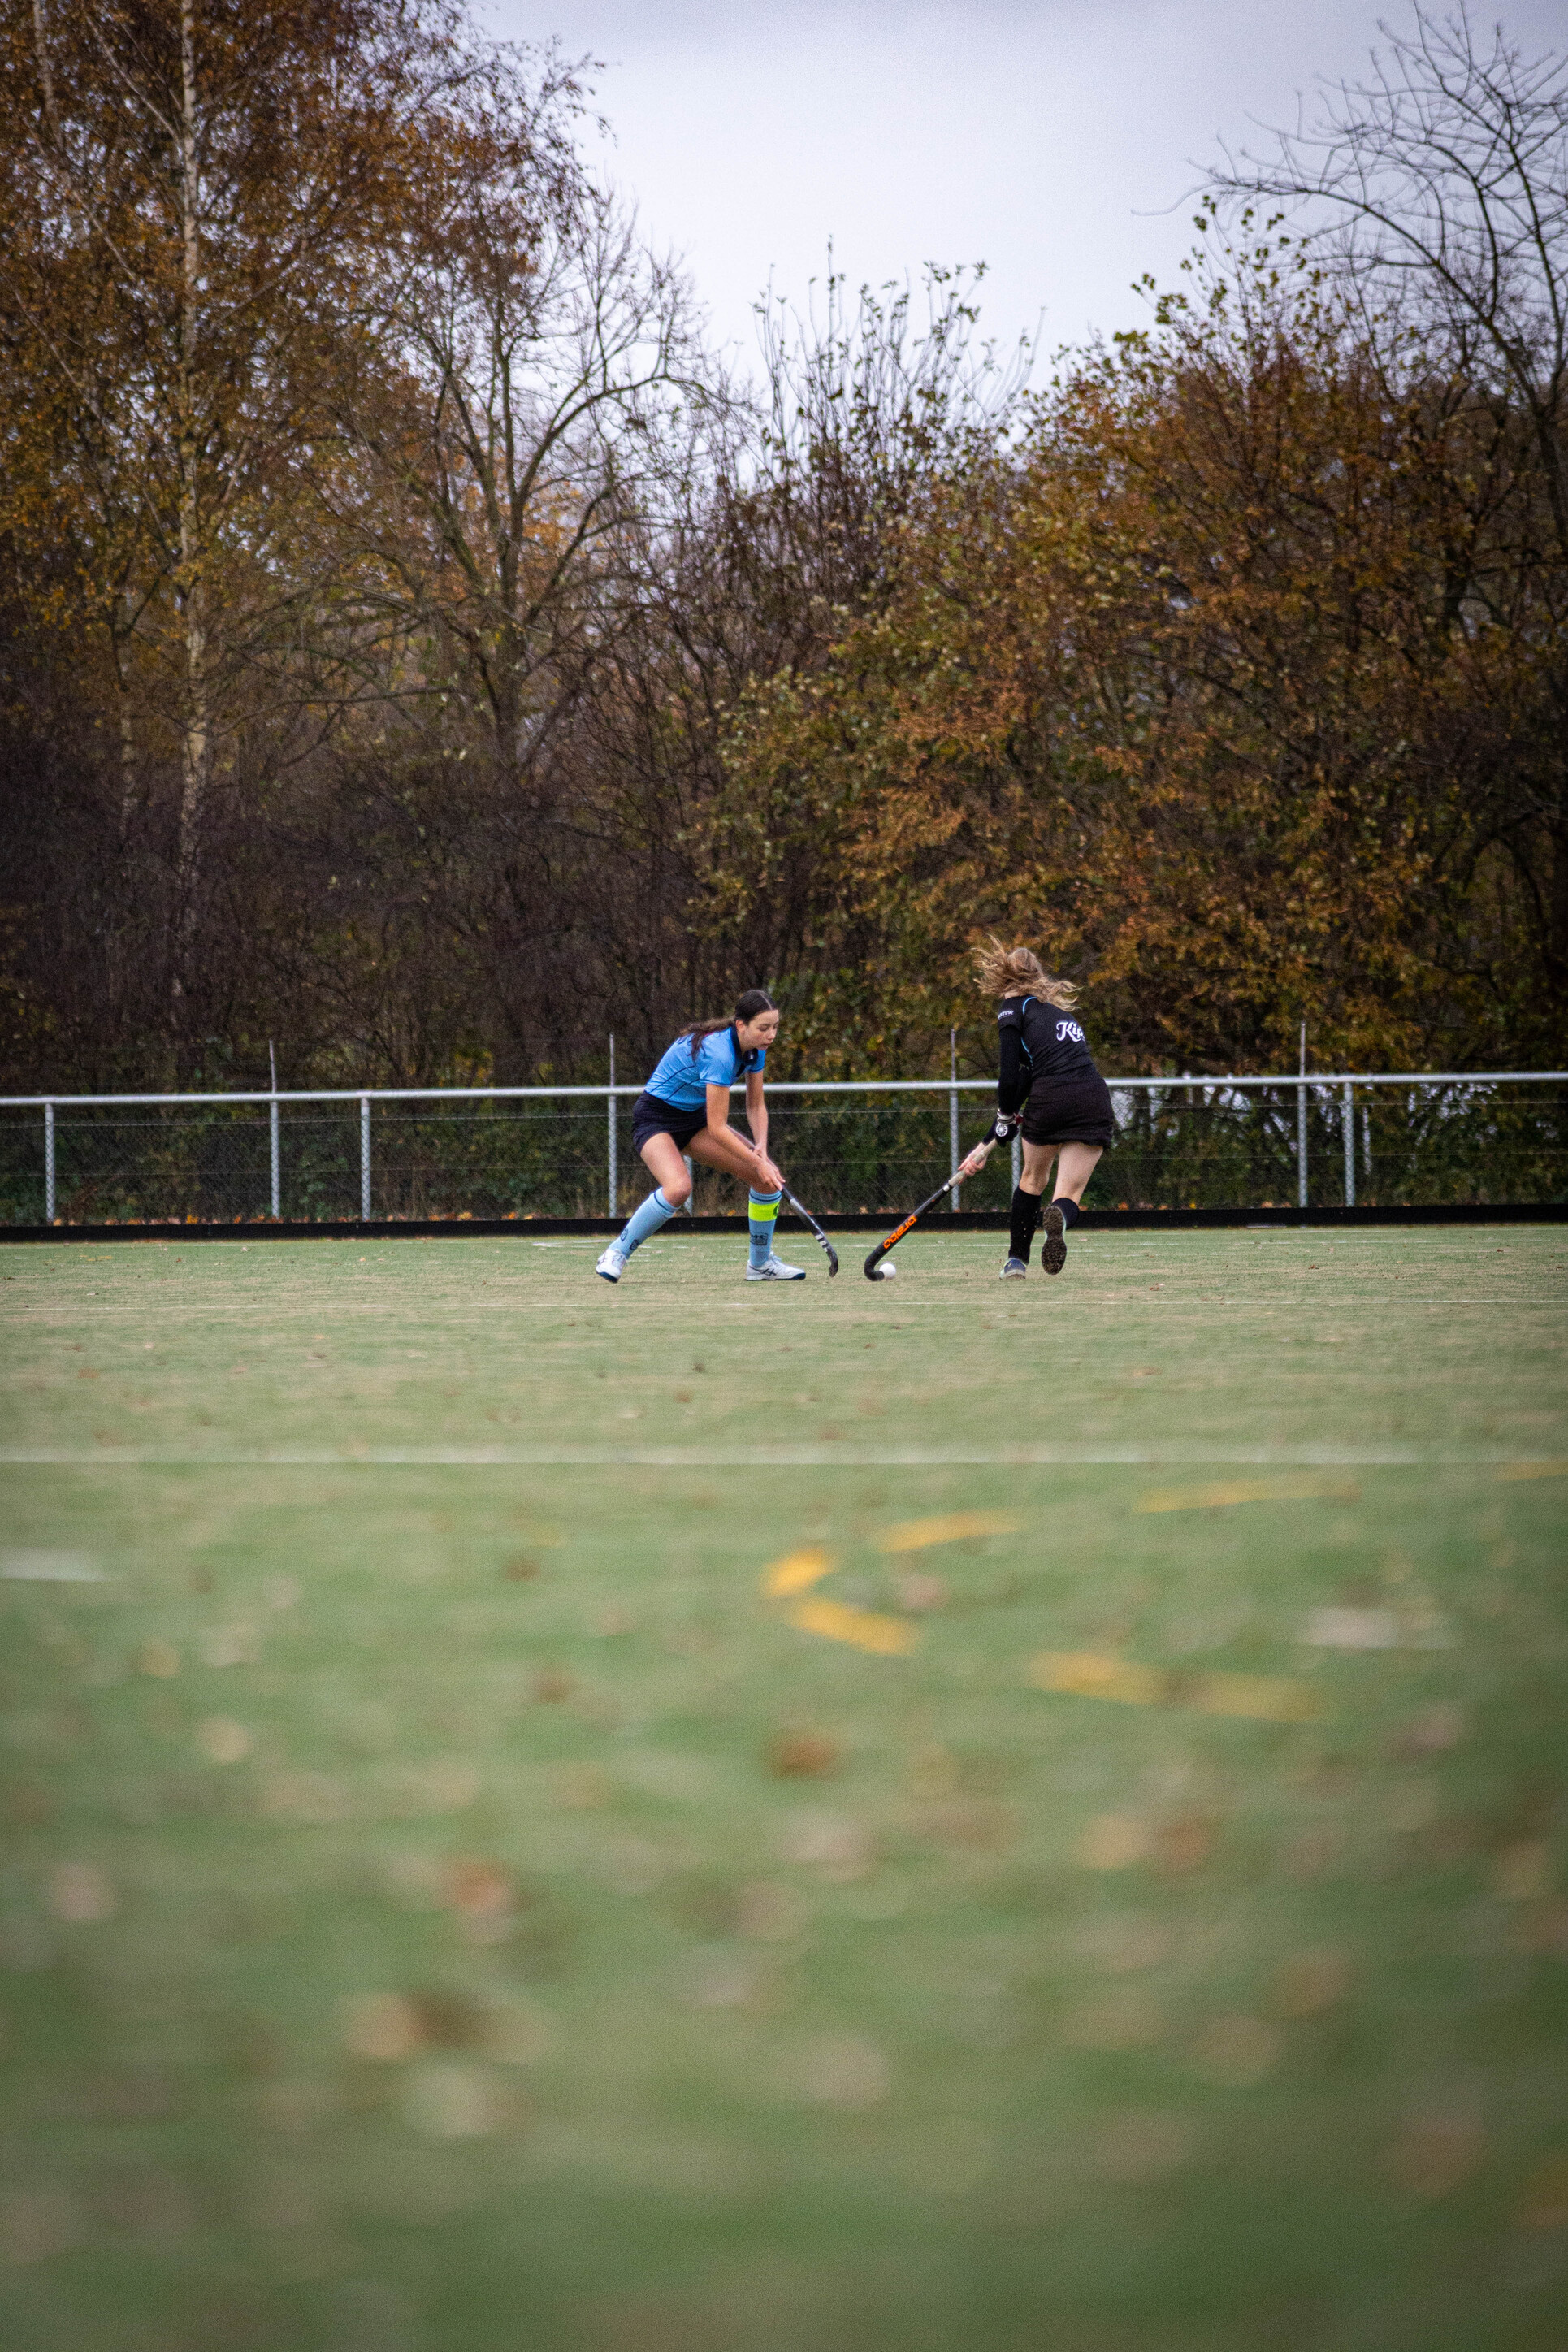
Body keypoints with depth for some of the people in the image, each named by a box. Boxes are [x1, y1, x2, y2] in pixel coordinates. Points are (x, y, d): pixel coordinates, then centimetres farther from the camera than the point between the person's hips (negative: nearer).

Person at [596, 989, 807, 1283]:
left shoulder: (755, 1049, -7)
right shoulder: (718, 1052, -33)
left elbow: (755, 1105, 5)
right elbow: (717, 1128, -30)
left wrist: (761, 1147, -13)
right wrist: (757, 1163, -28)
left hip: (695, 1117, 8)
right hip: (656, 1118, -8)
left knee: (768, 1176, -4)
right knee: (678, 1187, -34)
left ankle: (761, 1264, 13)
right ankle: (616, 1253, -15)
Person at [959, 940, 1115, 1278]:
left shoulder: (1014, 1008, 9)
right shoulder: (1058, 1008, 29)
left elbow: (1010, 1078, -4)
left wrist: (1005, 1122, 14)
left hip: (1050, 1099, -4)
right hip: (1095, 1100, 4)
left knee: (1033, 1178, 23)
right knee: (1069, 1193, 5)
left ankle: (1016, 1260, 29)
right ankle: (1060, 1219, -31)